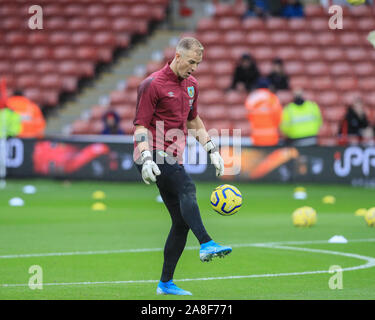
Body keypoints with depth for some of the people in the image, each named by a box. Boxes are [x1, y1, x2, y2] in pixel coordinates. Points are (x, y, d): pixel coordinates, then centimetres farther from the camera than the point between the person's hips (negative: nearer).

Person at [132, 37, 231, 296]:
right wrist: (146, 159, -22)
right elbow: (141, 125, -9)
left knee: (182, 221, 3)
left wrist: (212, 150, 20)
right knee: (187, 188, -34)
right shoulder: (153, 84, -7)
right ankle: (206, 244, -51)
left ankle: (166, 283, 11)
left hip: (173, 159, 8)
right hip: (154, 156, -8)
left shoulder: (191, 84, 16)